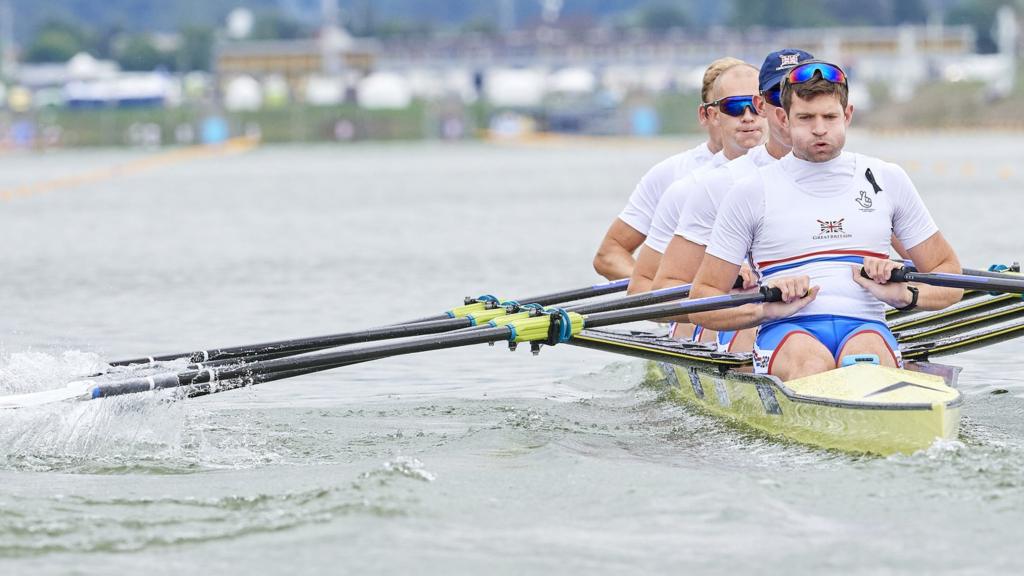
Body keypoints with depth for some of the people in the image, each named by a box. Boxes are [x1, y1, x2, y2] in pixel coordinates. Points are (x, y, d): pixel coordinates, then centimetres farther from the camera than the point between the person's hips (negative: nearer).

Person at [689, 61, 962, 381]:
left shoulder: (887, 180, 18)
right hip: (786, 333, -1)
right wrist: (765, 308, -9)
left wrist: (905, 295, -1)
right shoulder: (751, 193, 12)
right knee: (811, 361, -39)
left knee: (866, 356, -38)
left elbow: (949, 278, 22)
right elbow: (701, 301, 10)